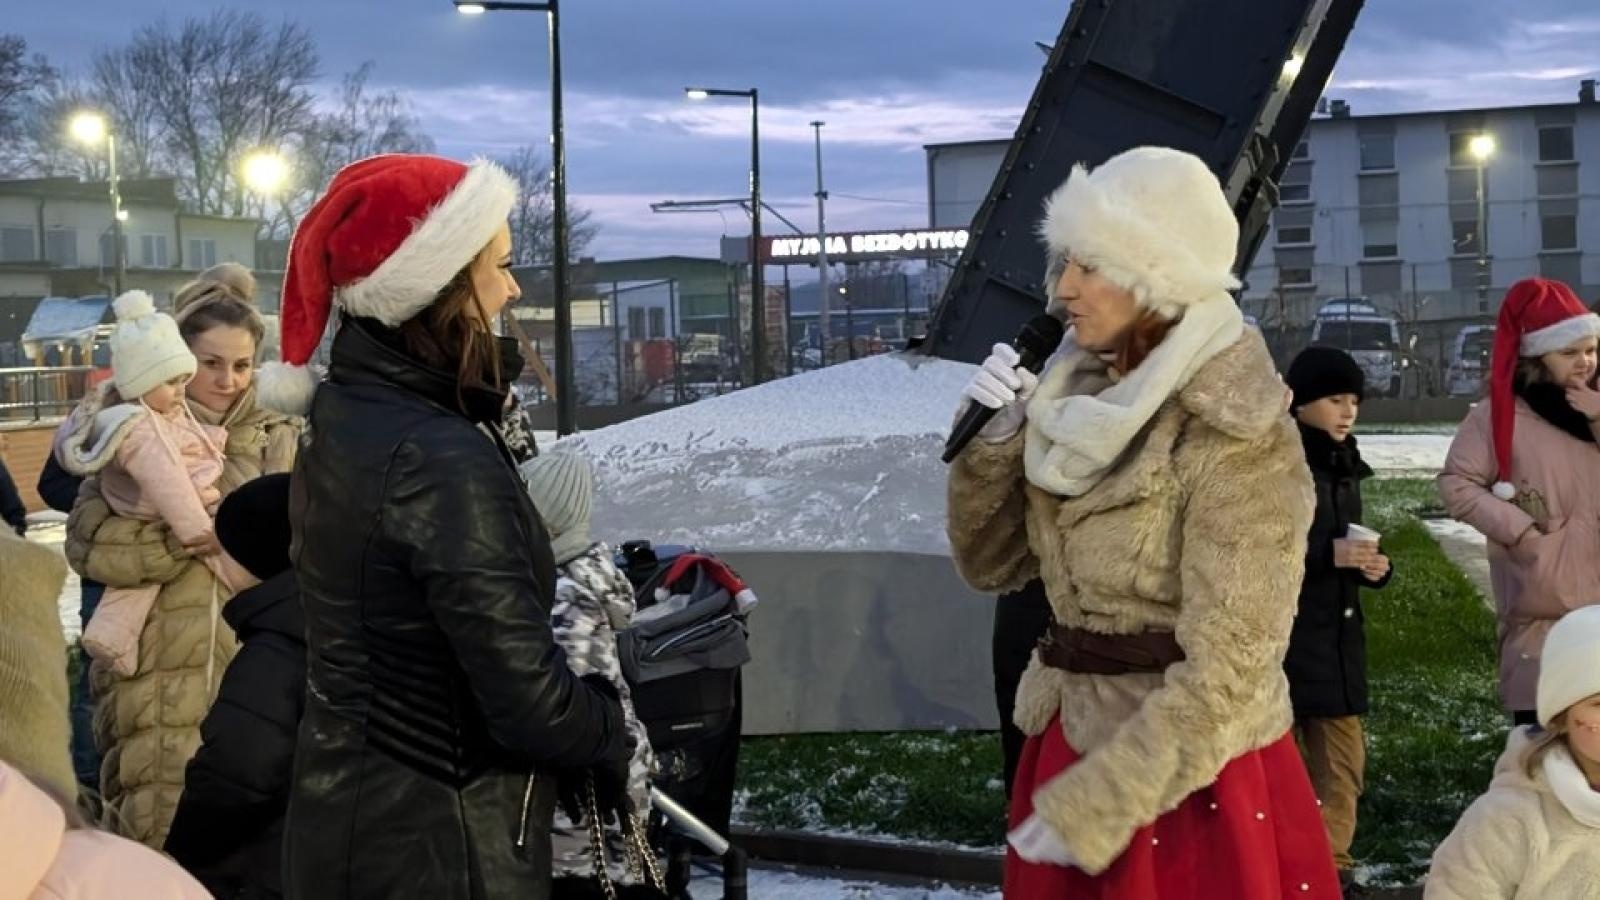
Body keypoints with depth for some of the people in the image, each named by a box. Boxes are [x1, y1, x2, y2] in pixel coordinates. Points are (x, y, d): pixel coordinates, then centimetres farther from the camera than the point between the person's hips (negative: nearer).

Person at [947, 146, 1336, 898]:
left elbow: (1225, 671, -21)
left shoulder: (1238, 440, -18)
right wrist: (990, 443, -8)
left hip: (1193, 777, -6)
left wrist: (1096, 803, -19)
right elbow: (993, 566, 8)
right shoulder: (1086, 397, 2)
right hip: (1072, 748, 6)